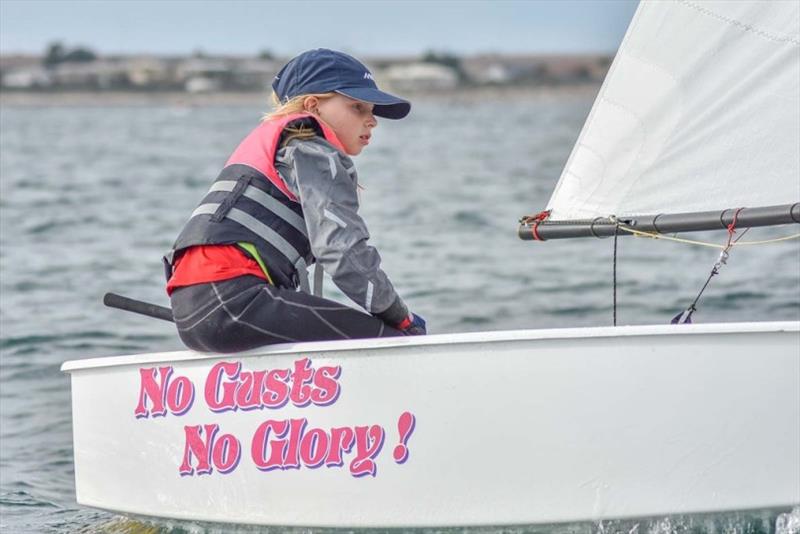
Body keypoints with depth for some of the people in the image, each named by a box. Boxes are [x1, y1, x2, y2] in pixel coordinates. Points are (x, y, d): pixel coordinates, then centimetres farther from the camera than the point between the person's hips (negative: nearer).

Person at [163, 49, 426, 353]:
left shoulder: (266, 141, 30)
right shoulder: (313, 151, 1)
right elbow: (345, 252, -11)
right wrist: (402, 318, 0)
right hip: (232, 298, -10)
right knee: (394, 343, -15)